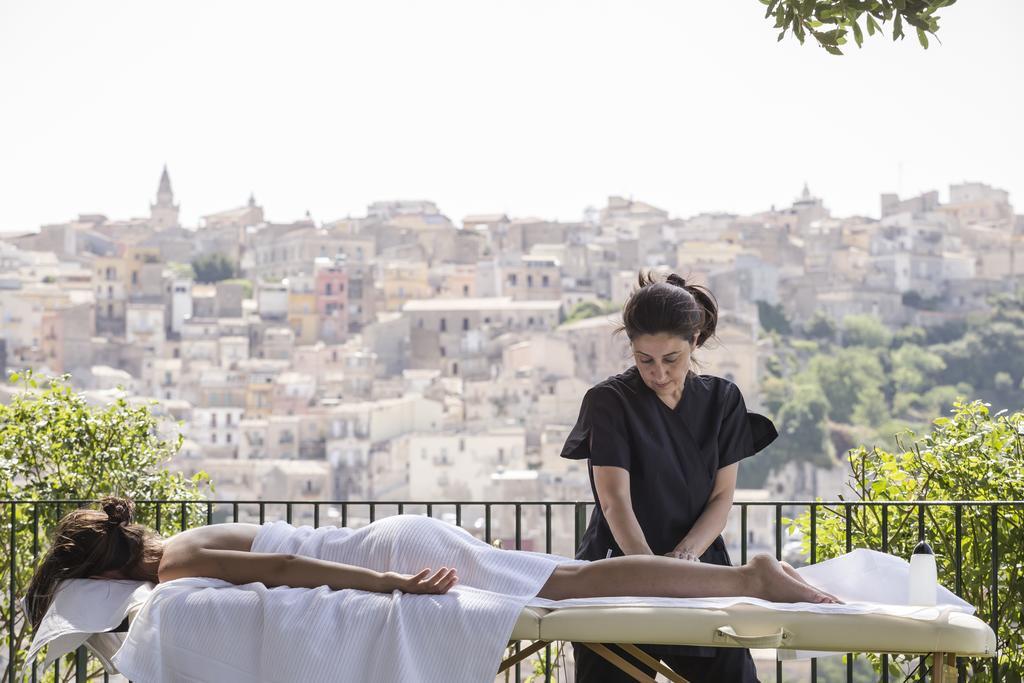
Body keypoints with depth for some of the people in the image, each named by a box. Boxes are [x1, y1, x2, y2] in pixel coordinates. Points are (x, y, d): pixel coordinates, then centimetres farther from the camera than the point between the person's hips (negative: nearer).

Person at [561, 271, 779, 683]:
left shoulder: (722, 400, 6)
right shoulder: (609, 402, -5)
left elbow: (722, 497, 2)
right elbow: (615, 501, -16)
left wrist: (684, 554, -17)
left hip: (699, 572, 2)